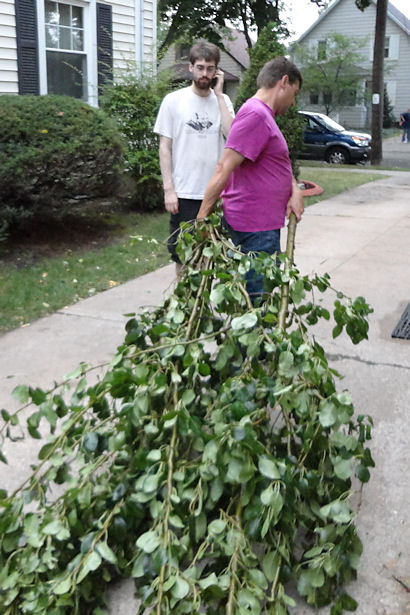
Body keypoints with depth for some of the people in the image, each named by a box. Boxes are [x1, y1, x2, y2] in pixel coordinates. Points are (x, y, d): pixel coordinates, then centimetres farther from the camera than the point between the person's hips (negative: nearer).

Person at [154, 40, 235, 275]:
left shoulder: (223, 101, 7)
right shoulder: (174, 100, 1)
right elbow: (165, 147, 0)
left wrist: (218, 94, -8)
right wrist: (168, 188, -8)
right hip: (184, 193, -2)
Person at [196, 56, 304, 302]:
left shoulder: (264, 115, 19)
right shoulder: (256, 115, -15)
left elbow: (279, 162, 20)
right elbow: (224, 169, -20)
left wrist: (295, 190, 0)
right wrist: (202, 218, -22)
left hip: (262, 223, 10)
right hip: (255, 227, -10)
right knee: (260, 298, -7)